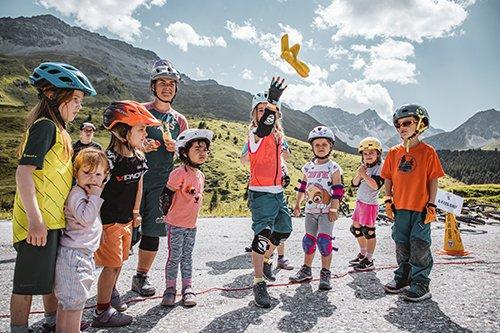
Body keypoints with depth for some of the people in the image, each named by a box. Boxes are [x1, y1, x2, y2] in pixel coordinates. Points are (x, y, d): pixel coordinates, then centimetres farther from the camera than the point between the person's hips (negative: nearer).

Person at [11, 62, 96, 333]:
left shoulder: (57, 129, 14)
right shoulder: (45, 126, -15)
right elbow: (23, 171, -24)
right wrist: (35, 219, -27)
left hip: (53, 219, 10)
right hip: (38, 221, -10)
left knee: (51, 273, 22)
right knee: (29, 280, 4)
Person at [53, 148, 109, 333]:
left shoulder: (86, 192, 14)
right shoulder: (77, 194, -16)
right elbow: (86, 218, -29)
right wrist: (95, 196, -24)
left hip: (83, 254, 10)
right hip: (74, 254, -10)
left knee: (66, 300, 20)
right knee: (75, 300, -2)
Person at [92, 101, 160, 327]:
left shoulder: (139, 158, 0)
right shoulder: (109, 158, -24)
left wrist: (136, 212, 18)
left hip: (126, 220, 7)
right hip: (108, 221, -7)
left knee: (119, 261, 21)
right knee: (112, 264, 1)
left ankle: (111, 291, 46)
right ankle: (102, 312, 17)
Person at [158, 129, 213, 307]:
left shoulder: (201, 175, 6)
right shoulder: (180, 173, -19)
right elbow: (166, 194, -15)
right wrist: (167, 215, -5)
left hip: (192, 224, 7)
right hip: (176, 225, -6)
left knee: (187, 257, 15)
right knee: (174, 257, 5)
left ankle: (187, 289, 26)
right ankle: (170, 289, 21)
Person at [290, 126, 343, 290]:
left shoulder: (333, 168, -5)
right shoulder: (308, 167, 8)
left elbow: (338, 191, -8)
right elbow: (302, 186, 16)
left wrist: (334, 209, -13)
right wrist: (297, 204, 14)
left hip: (327, 211, -4)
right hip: (310, 210, 5)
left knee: (324, 240, -11)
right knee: (309, 240, 10)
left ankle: (325, 274, 3)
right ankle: (306, 270, 24)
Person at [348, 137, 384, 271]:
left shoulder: (379, 168, -12)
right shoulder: (363, 167, 10)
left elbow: (376, 185, -24)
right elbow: (354, 184, 6)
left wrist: (364, 174, -24)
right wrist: (359, 174, -11)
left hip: (370, 204, -8)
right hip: (360, 202, 8)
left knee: (368, 231, -1)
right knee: (356, 228, 17)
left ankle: (369, 261, 10)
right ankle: (363, 253, 35)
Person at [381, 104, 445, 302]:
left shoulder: (428, 152, -4)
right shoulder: (394, 152, 6)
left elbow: (433, 180, -4)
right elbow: (388, 179, 10)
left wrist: (431, 205, -8)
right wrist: (388, 201, 4)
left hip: (421, 208, -4)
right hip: (400, 207, 4)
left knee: (419, 246, 0)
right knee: (402, 246, 14)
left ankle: (420, 284, 12)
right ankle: (403, 278, 28)